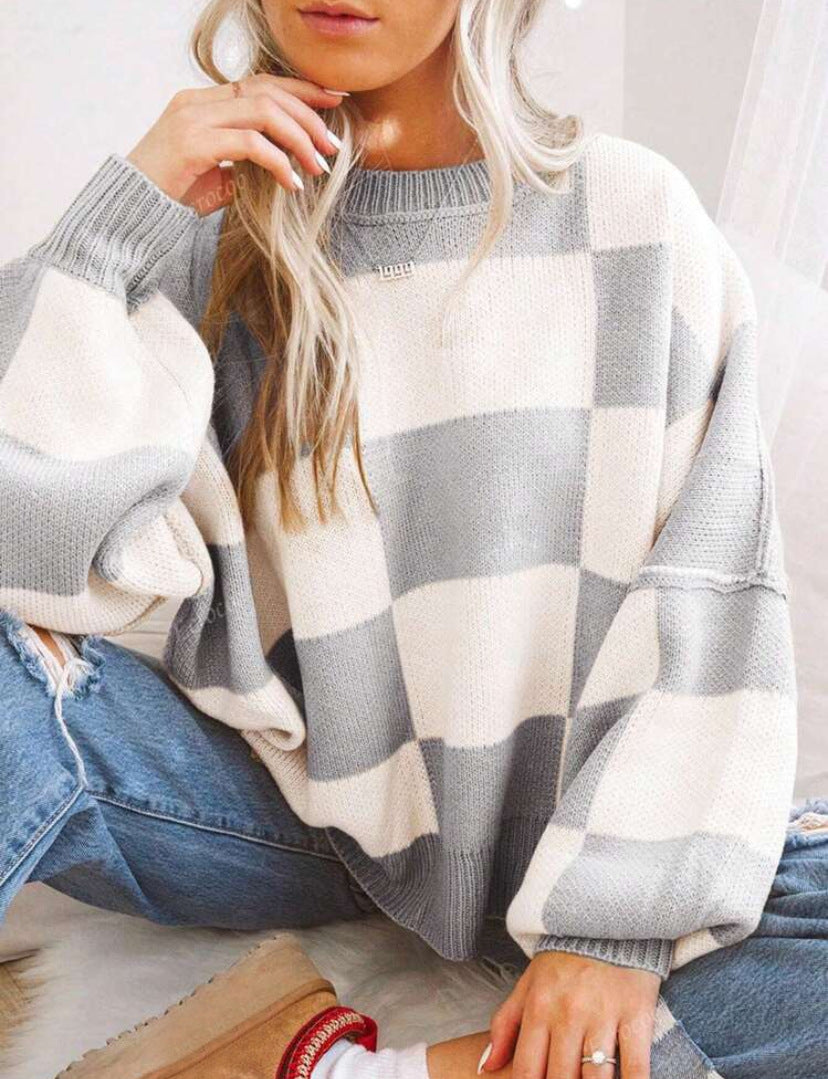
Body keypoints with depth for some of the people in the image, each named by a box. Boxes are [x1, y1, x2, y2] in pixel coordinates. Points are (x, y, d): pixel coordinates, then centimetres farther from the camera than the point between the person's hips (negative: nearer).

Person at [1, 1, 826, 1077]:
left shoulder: (635, 210, -2)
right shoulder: (201, 232, 0)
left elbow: (711, 593, -7)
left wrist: (615, 915, -14)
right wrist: (117, 222, -14)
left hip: (561, 810, 1)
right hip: (289, 789, 0)